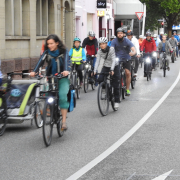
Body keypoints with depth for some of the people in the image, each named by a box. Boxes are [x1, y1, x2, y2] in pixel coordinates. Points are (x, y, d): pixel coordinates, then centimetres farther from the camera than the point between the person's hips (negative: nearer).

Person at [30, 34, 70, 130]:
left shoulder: (63, 51, -6)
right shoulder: (47, 52, 0)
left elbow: (67, 61, -23)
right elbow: (41, 61, -14)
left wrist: (66, 70, -44)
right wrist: (34, 71, -32)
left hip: (62, 77, -3)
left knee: (62, 97, -18)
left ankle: (64, 122, -15)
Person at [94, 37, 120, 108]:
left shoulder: (111, 49, -21)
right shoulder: (99, 51, -10)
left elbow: (113, 60, -28)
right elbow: (97, 61, -14)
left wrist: (112, 70, -41)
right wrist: (95, 71, -27)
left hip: (114, 67, -4)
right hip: (106, 67, 4)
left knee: (115, 85, -4)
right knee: (100, 80, -19)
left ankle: (116, 101, 7)